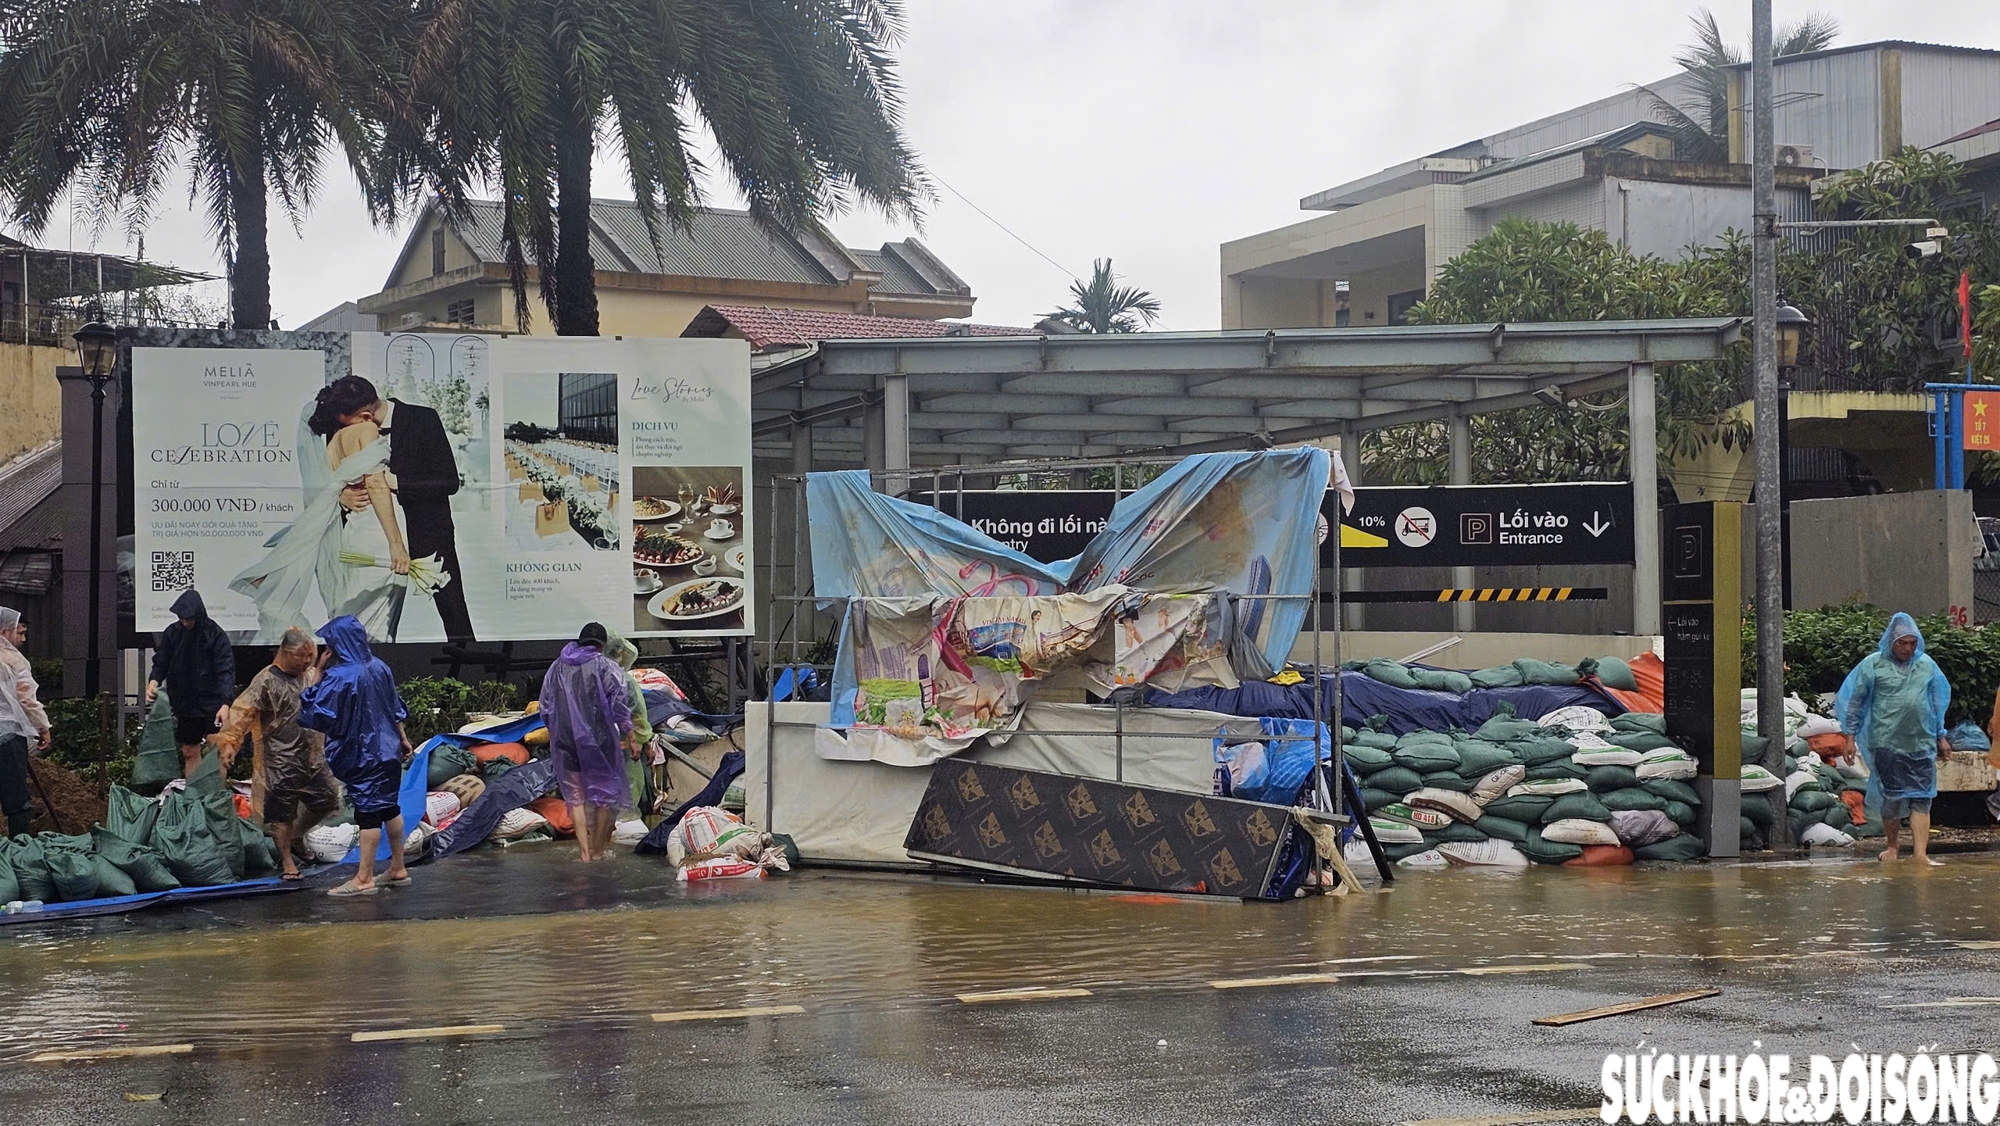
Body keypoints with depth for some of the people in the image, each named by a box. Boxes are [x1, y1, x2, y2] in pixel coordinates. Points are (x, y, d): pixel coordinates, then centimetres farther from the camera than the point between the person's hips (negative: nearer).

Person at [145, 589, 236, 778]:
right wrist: (154, 681, -16)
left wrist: (226, 703, -27)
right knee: (189, 752, 12)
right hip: (184, 703, 5)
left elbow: (226, 671, -16)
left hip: (211, 702, -5)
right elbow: (161, 663, 7)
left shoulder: (215, 635, -11)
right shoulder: (172, 634, 2)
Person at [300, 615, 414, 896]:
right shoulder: (379, 667, 3)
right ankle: (398, 870, 24)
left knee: (368, 813, -4)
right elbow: (395, 709, 13)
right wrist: (403, 739, 24)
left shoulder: (339, 677, -20)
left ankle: (364, 878, 1)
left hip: (361, 755, -7)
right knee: (390, 807, 16)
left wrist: (318, 673, -14)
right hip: (388, 749, 7)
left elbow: (313, 713, -17)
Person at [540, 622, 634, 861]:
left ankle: (584, 850, 2)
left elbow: (546, 709, 14)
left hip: (566, 741, 3)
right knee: (605, 791, 10)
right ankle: (599, 848, 14)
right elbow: (620, 707, -7)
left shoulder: (557, 668, 10)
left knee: (575, 795, 9)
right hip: (599, 739, -3)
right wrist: (630, 740, -1)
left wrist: (554, 737, 25)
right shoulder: (607, 667, -3)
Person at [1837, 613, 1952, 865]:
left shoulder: (1927, 665, 9)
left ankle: (1920, 853, -8)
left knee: (1921, 798, -5)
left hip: (1921, 743, 2)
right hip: (1886, 742, -2)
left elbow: (1937, 702, 18)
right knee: (1891, 797, 5)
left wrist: (1941, 737, 18)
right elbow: (1855, 700, 2)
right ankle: (1892, 846, 23)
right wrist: (1850, 735, -2)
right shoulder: (1873, 664, -2)